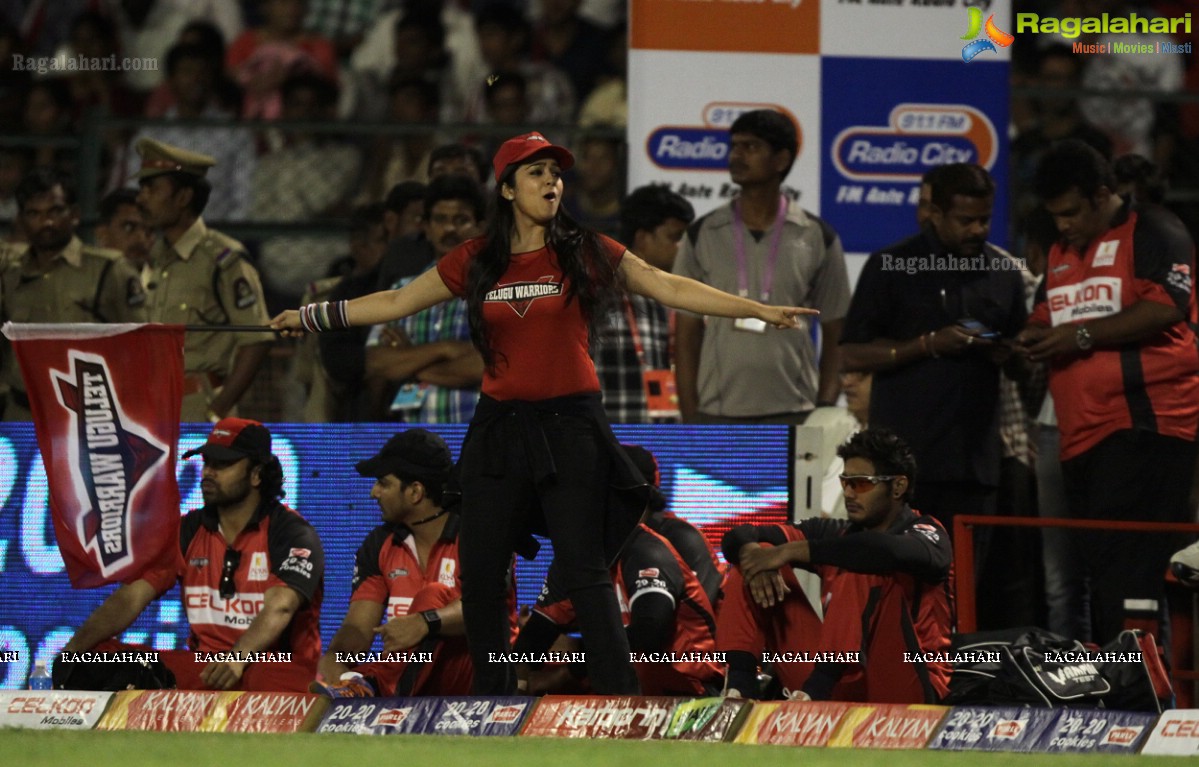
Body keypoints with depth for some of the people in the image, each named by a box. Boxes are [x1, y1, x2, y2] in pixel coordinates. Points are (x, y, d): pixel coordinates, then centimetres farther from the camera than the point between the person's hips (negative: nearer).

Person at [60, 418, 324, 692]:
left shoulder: (291, 534, -4)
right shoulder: (188, 533, 12)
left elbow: (279, 608, -21)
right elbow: (130, 598, 4)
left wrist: (238, 658, -41)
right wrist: (73, 650, -12)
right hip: (202, 665, 5)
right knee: (101, 654, -16)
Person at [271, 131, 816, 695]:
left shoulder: (585, 254, 1)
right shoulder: (475, 262, 6)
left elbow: (670, 289, -3)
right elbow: (397, 302, 14)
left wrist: (759, 311, -11)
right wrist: (308, 317, 14)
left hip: (569, 426, -3)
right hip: (499, 428, 3)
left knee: (586, 572, -8)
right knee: (479, 575, 6)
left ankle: (620, 697, -7)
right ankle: (492, 696, 19)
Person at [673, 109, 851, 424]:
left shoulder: (816, 239, 5)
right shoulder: (703, 236, 7)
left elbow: (835, 336, 9)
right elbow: (687, 336, 8)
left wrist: (825, 411, -3)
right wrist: (690, 419, -1)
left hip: (793, 413, -1)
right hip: (717, 416, 1)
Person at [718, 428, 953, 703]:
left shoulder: (926, 534, -3)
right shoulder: (838, 533, 14)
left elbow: (893, 551, -29)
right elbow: (741, 537, 10)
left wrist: (793, 551, -26)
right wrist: (752, 554, -16)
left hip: (904, 689, -6)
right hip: (842, 689, 6)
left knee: (861, 567, -26)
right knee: (751, 567, 3)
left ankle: (814, 690, -39)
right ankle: (740, 687, -19)